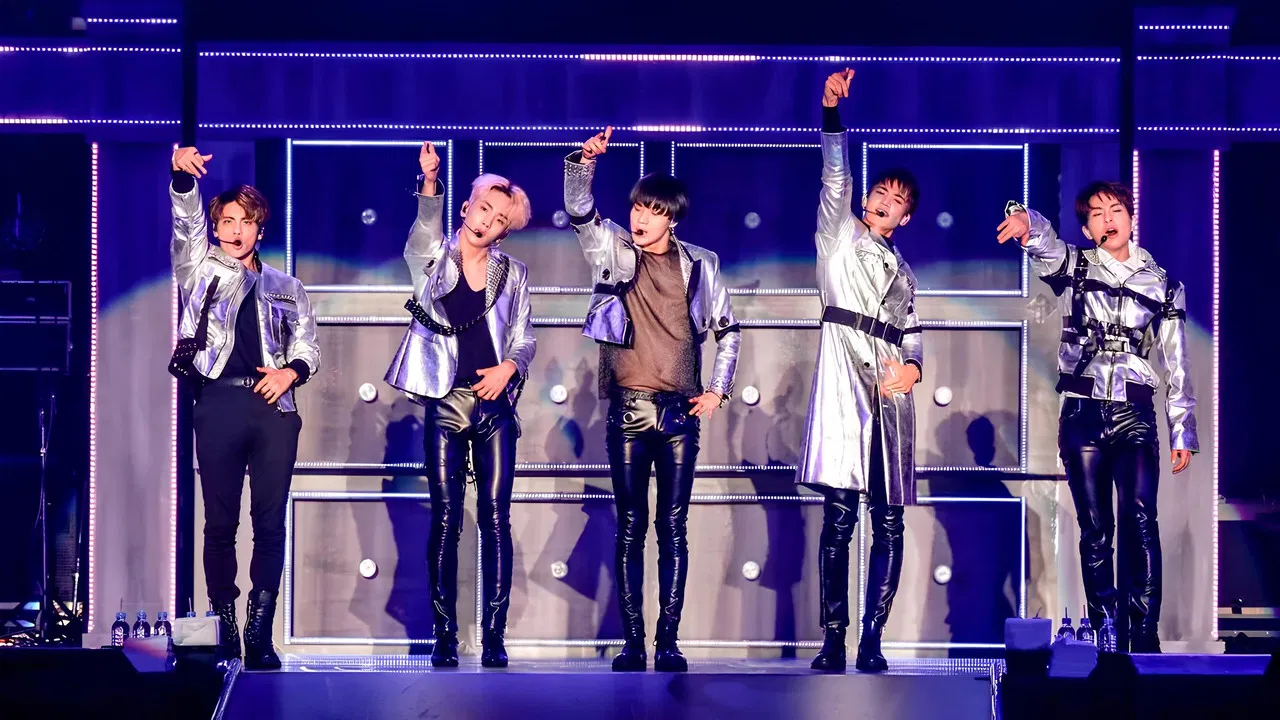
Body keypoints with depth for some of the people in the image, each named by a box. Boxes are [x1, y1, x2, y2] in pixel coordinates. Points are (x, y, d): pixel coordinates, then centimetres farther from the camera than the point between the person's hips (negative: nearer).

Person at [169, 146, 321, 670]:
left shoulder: (285, 287, 20)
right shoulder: (200, 269, 15)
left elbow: (307, 345, 17)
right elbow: (186, 223, -2)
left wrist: (290, 371, -5)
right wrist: (184, 178, -20)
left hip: (274, 407, 1)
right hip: (219, 402, -1)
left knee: (270, 523, -5)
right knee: (220, 522, -2)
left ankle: (259, 634, -3)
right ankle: (224, 632, 2)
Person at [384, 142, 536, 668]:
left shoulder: (512, 273, 12)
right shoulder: (432, 260, 5)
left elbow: (525, 338, 13)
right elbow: (426, 227, -16)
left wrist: (508, 367, -9)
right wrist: (430, 179, -34)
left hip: (496, 403, 1)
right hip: (446, 404, -1)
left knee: (495, 519, -4)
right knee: (445, 519, -3)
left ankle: (494, 635, -1)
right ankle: (444, 636, 1)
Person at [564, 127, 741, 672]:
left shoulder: (700, 265, 8)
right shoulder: (615, 254, 6)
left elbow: (726, 329, 16)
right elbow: (580, 212, -8)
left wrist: (719, 390, 7)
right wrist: (585, 162, -24)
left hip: (680, 412, 0)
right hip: (627, 409, 0)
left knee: (673, 529, 0)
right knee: (630, 528, 0)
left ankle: (668, 642, 2)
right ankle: (632, 642, 2)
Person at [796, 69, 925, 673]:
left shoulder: (902, 271, 28)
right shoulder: (839, 237, 15)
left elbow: (912, 333, 23)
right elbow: (836, 180, 0)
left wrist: (913, 367, 0)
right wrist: (831, 113, -13)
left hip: (891, 390, 5)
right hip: (845, 381, -5)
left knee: (889, 523, -1)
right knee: (839, 516, -12)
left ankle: (872, 640, 2)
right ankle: (833, 640, -13)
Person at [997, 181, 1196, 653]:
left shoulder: (1162, 284, 12)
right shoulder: (1073, 267, 9)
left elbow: (1177, 365, 13)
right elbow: (1044, 244, -15)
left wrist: (1183, 432, 8)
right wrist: (1025, 221, -39)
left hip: (1134, 414, 0)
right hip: (1082, 414, 0)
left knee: (1140, 520, -16)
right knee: (1095, 529, 0)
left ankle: (1144, 633, -18)